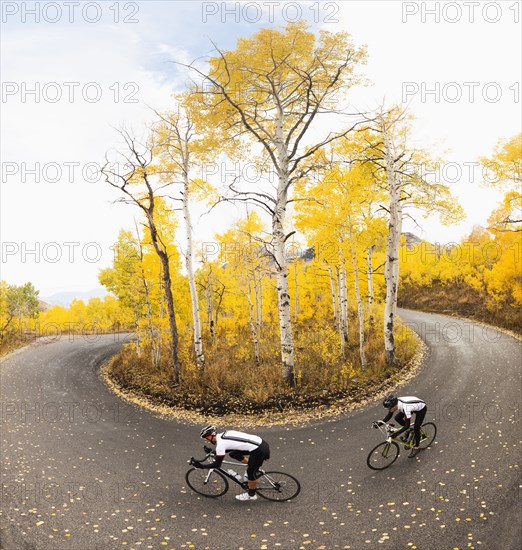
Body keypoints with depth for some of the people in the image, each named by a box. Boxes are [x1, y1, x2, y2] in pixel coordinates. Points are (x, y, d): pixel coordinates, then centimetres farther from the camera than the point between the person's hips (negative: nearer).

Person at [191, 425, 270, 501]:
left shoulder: (221, 444, -14)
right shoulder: (224, 434, 10)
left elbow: (217, 464, -11)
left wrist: (201, 466, -2)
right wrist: (214, 452, 30)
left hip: (260, 450, -9)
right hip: (260, 442, 9)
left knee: (250, 472, 5)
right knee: (233, 454, 14)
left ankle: (251, 495, 24)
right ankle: (253, 466, 23)